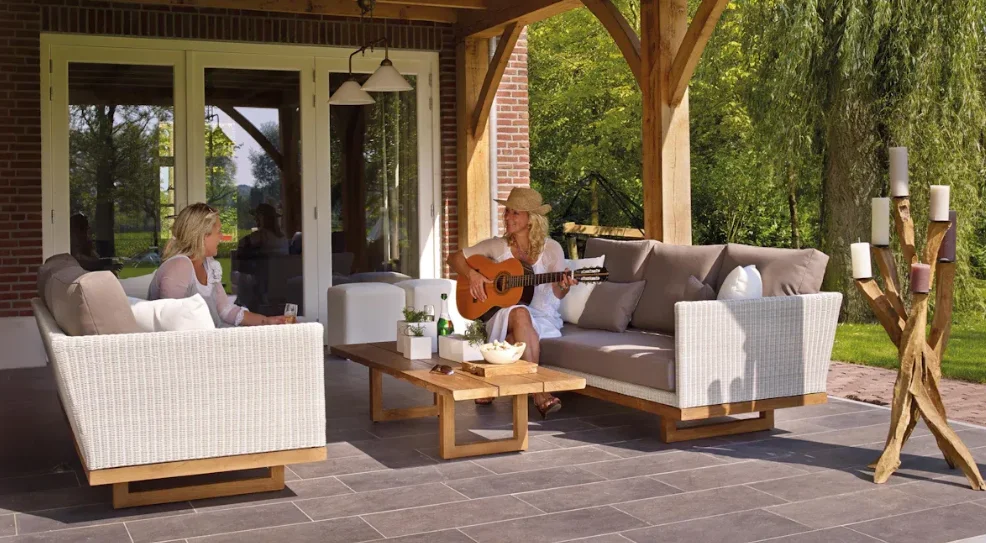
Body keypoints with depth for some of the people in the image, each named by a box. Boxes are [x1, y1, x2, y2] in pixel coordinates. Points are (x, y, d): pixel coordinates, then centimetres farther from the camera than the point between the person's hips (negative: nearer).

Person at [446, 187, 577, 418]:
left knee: (516, 338, -39)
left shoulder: (550, 248, 0)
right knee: (519, 313, -38)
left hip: (543, 318, -1)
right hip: (502, 316, 1)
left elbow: (557, 294, -1)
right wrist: (472, 274, -10)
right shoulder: (497, 246, 5)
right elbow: (455, 258, 10)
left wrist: (563, 286, -25)